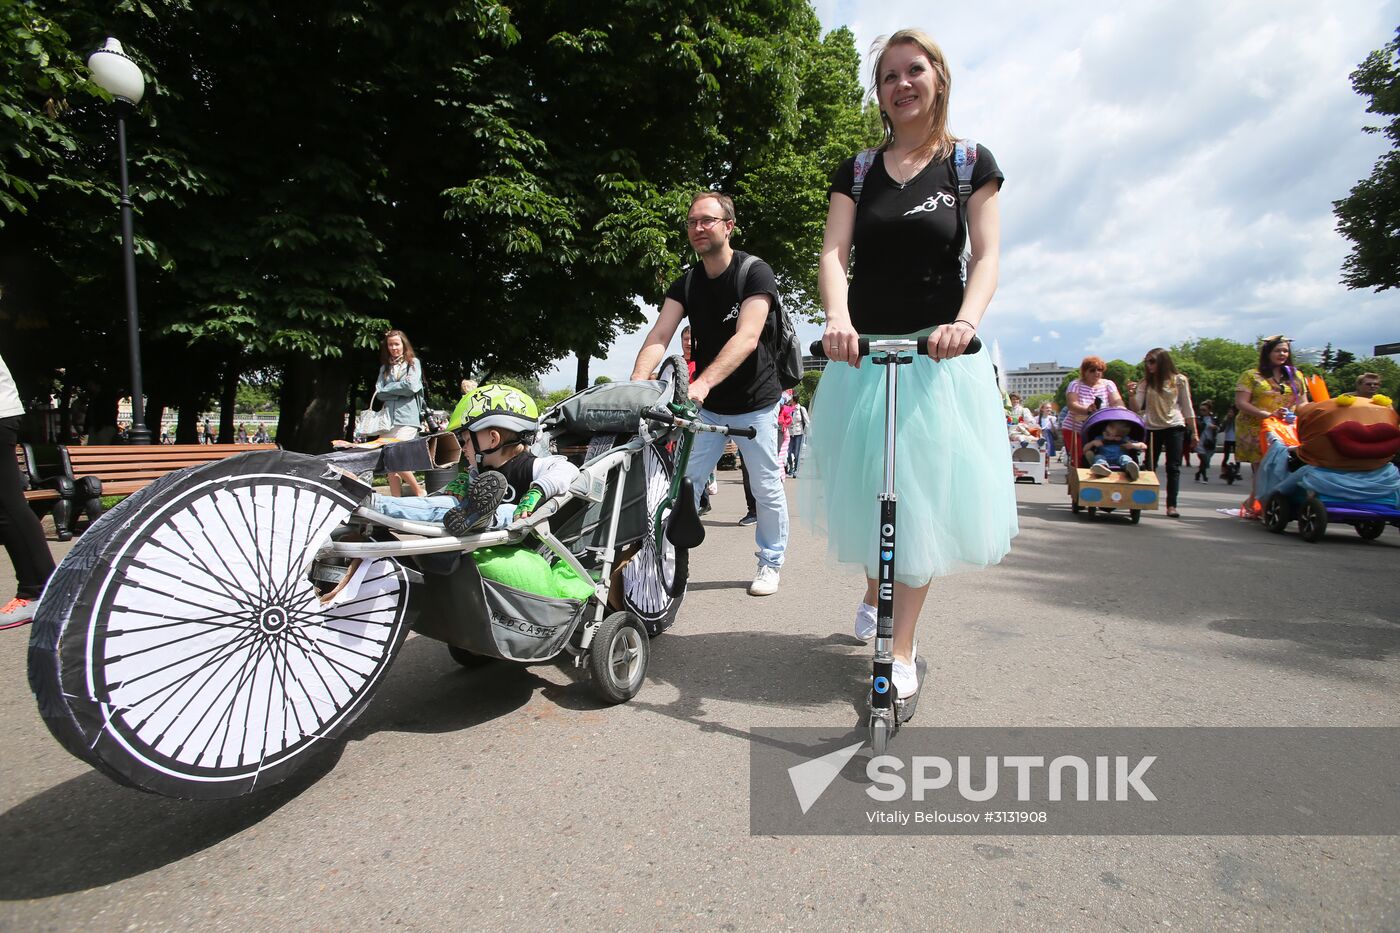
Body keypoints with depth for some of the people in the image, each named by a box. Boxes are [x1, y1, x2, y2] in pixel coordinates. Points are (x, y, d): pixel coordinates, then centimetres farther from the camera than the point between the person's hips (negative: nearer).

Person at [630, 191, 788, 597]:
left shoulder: (755, 272, -14)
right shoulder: (685, 283, 2)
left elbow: (747, 338, -28)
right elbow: (659, 335, -11)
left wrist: (703, 382, -41)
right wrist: (637, 379, -31)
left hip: (754, 403, -4)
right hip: (706, 406, 4)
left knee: (767, 488, 5)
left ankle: (770, 564, 23)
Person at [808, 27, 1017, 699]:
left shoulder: (970, 163, 5)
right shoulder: (857, 171, 9)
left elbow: (986, 254, -5)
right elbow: (835, 252, -5)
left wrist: (966, 320, -27)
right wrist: (836, 317, -26)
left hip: (938, 352, -2)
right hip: (862, 349, 2)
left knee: (924, 492, -2)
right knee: (863, 485, 8)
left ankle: (901, 648, 10)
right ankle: (873, 592, 38)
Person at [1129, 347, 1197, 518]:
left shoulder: (1179, 380, 2)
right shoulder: (1146, 382, 5)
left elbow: (1187, 408, 5)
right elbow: (1137, 409, -2)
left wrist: (1194, 432, 3)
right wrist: (1132, 395, -21)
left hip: (1174, 428, -1)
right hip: (1152, 428, 1)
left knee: (1173, 468, -3)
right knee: (1149, 467, 5)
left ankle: (1171, 505, -3)